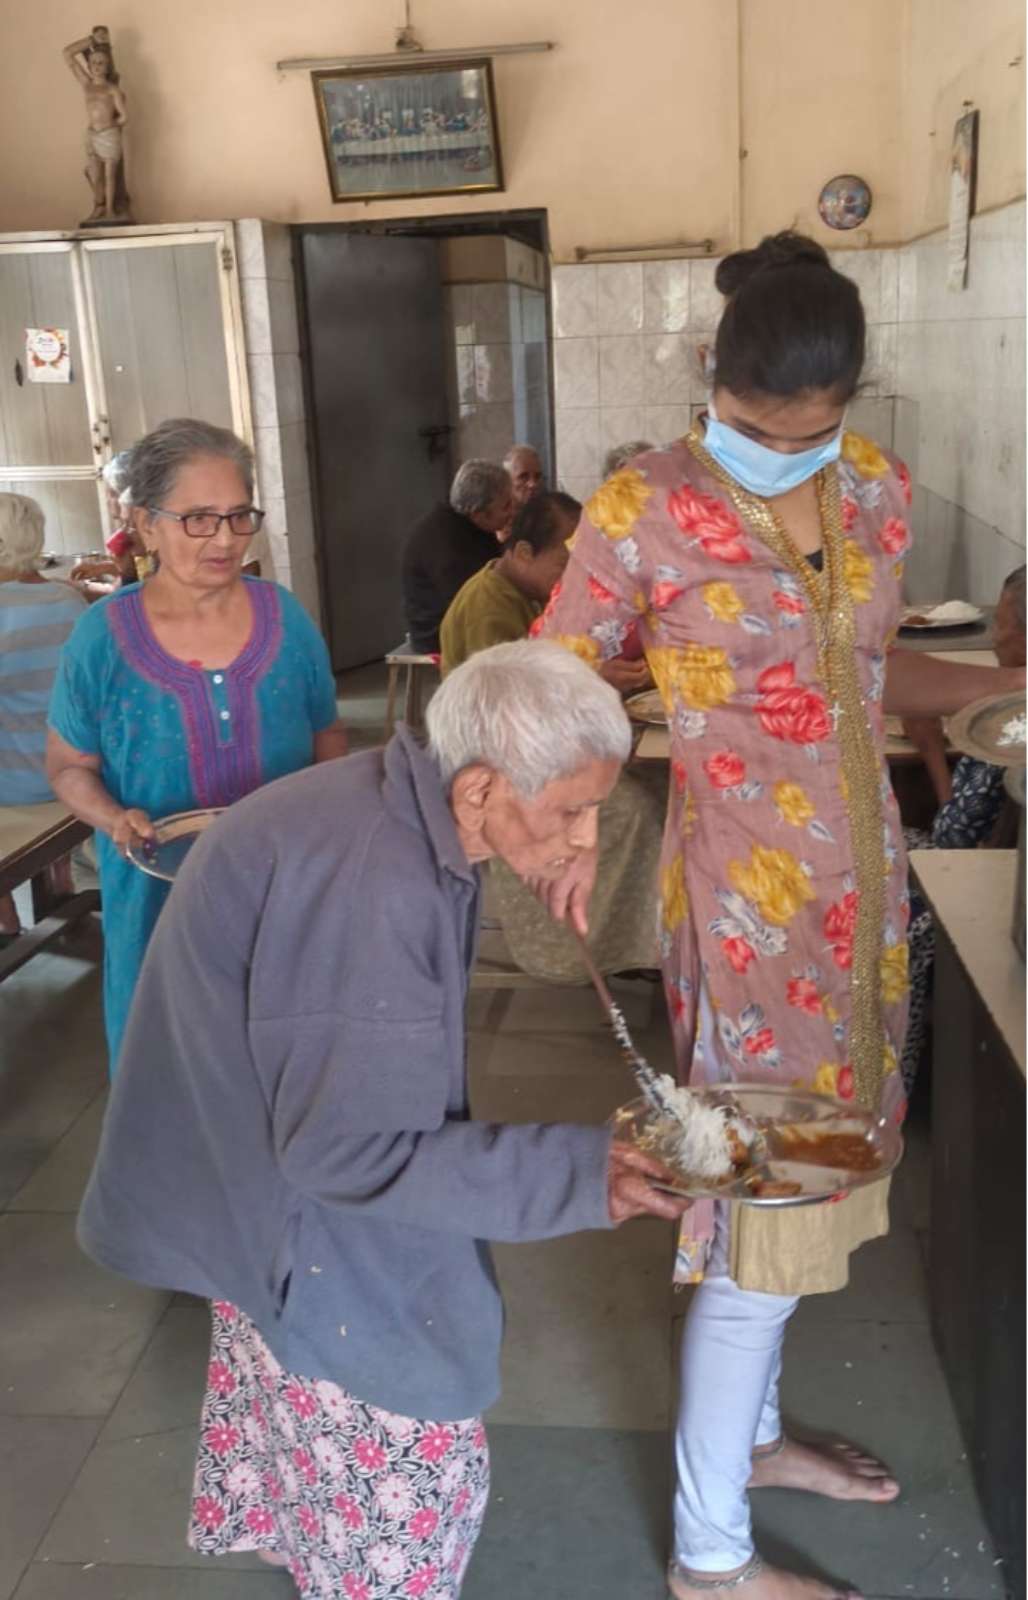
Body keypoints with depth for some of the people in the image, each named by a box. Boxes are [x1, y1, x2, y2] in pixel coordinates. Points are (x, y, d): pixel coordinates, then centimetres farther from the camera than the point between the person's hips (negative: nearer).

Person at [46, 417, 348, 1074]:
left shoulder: (286, 617, -2)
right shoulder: (102, 636, -8)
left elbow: (328, 732, 11)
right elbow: (70, 766, 2)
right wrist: (113, 817, -18)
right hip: (161, 895, -2)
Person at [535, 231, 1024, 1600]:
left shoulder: (877, 489, 3)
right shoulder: (645, 509, -14)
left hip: (862, 865, 7)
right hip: (746, 880, -7)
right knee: (766, 1188, 0)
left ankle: (751, 1433, 42)